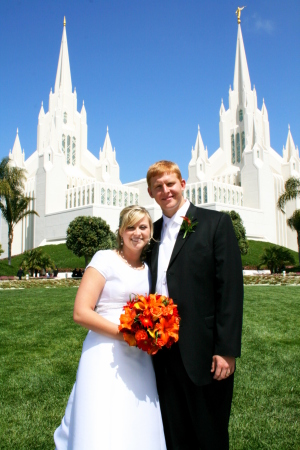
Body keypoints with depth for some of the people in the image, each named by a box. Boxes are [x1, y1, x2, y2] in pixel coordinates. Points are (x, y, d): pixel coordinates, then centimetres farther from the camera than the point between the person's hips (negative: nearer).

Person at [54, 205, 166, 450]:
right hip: (106, 356, -5)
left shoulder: (148, 269, 13)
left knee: (137, 430, 9)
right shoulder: (105, 259, -5)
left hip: (139, 358, 6)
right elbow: (81, 312, -12)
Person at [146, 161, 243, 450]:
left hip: (202, 352, -4)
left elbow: (231, 288, -9)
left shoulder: (216, 223, -3)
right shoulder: (153, 232, 12)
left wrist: (227, 349, -14)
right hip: (163, 352, 5)